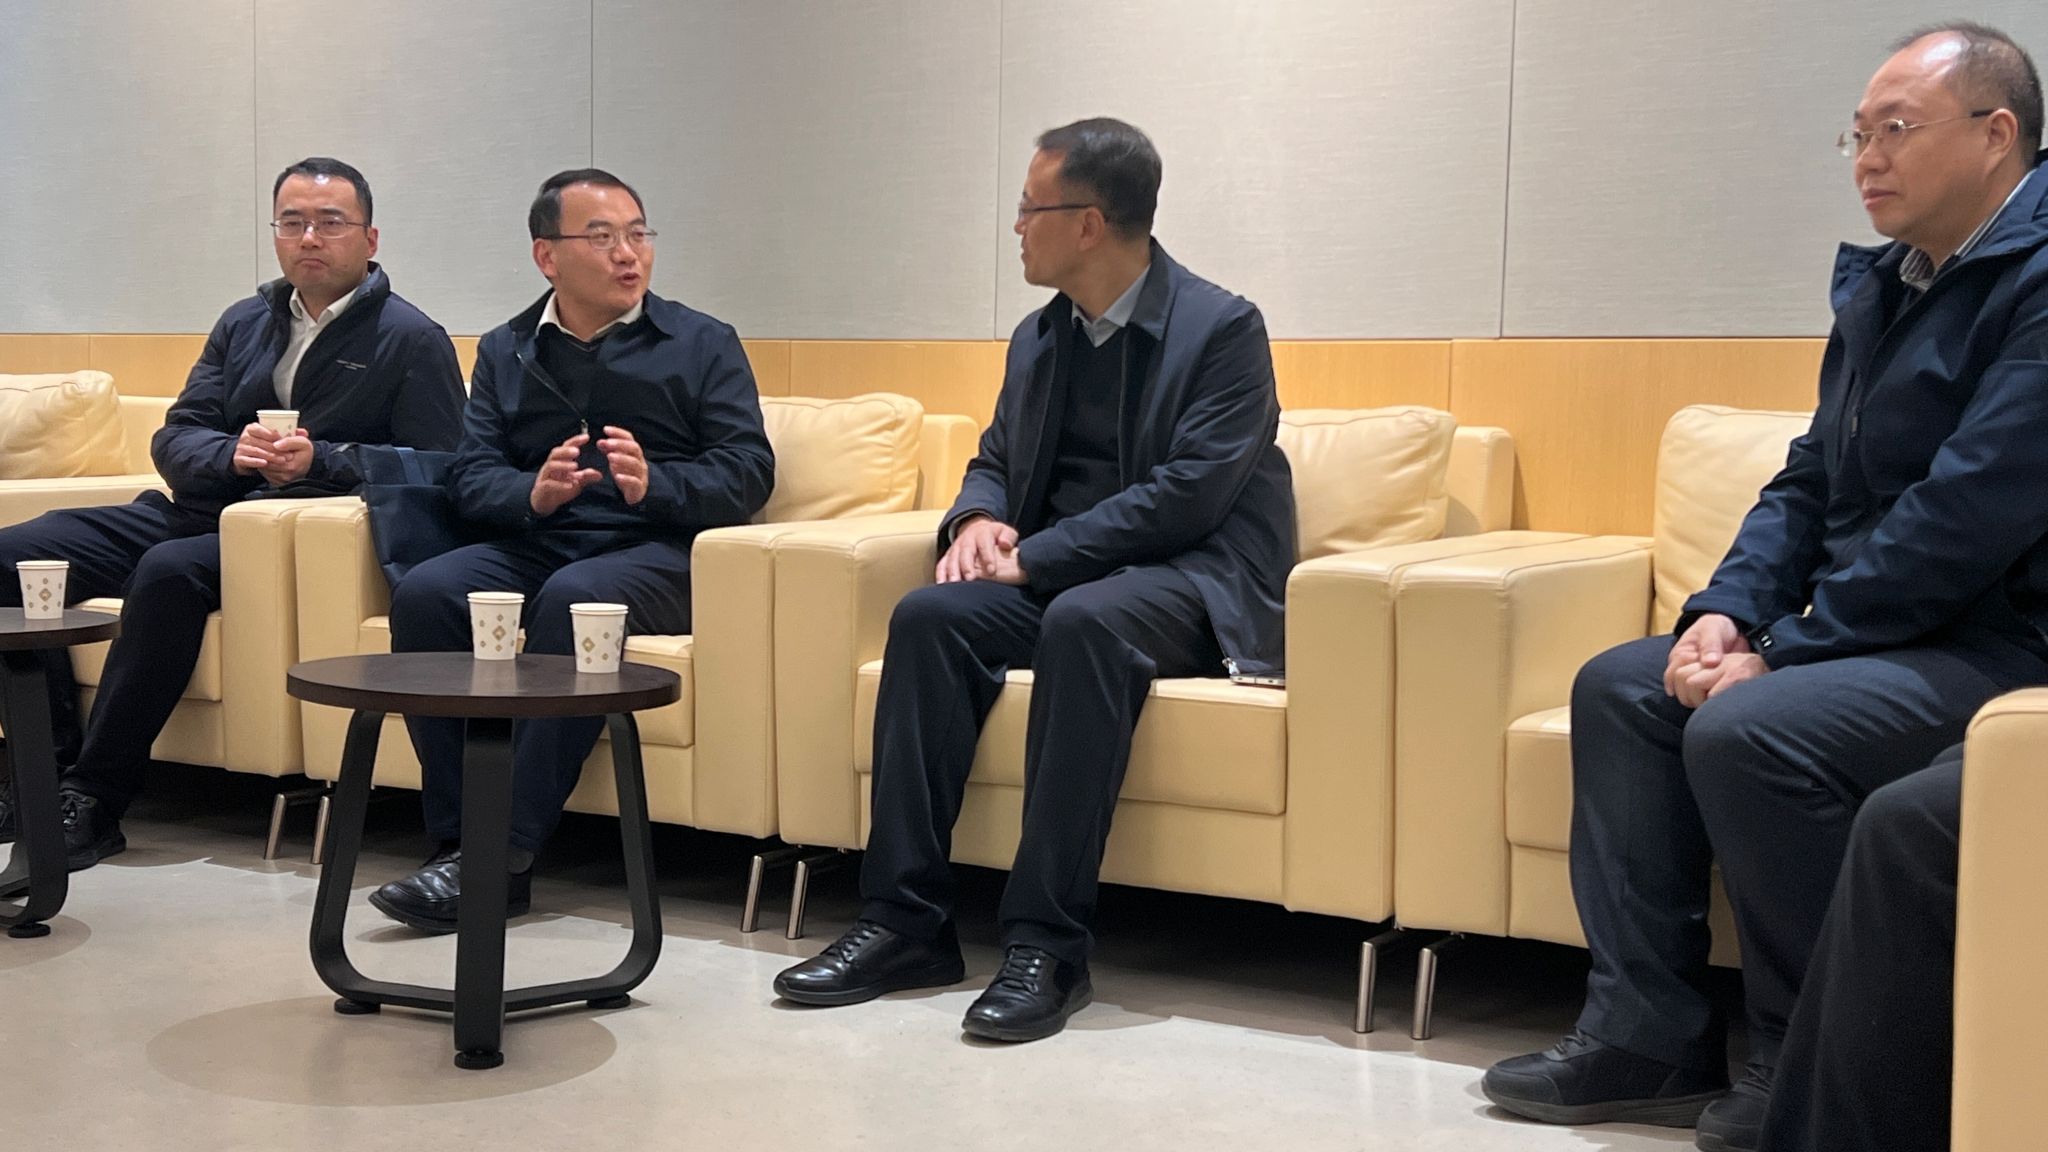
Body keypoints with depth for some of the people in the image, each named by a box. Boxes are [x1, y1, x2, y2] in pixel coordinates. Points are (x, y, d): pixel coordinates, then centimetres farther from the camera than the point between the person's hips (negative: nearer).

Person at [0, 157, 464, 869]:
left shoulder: (412, 340, 2)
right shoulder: (244, 324, 20)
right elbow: (173, 441, 13)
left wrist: (319, 461, -20)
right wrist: (232, 453, -10)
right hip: (202, 511, 7)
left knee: (170, 570, -35)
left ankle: (95, 803, -28)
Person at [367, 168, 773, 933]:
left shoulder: (703, 345, 10)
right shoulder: (506, 352, 18)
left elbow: (748, 472, -1)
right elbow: (470, 478, 6)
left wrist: (654, 485, -19)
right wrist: (534, 492, -16)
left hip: (653, 550, -3)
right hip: (531, 546, 3)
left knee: (572, 599, -36)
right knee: (424, 594, -26)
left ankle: (504, 855, -34)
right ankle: (456, 840, -25)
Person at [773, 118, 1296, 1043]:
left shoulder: (1222, 327, -7)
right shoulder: (1040, 337, 16)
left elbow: (1189, 490, -17)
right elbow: (995, 460, 23)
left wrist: (1034, 557, -19)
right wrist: (979, 519, -3)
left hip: (1195, 582, -6)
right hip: (1054, 576, 7)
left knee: (1081, 621, -38)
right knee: (929, 615, -22)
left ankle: (1047, 942, -36)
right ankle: (905, 921, -21)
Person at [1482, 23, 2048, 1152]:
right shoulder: (1880, 284, 13)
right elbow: (1810, 481, 15)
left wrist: (1784, 652, -20)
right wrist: (1727, 611, -3)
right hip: (1872, 628, 10)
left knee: (1748, 730, -30)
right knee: (1618, 688, 3)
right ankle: (1647, 1034, -1)